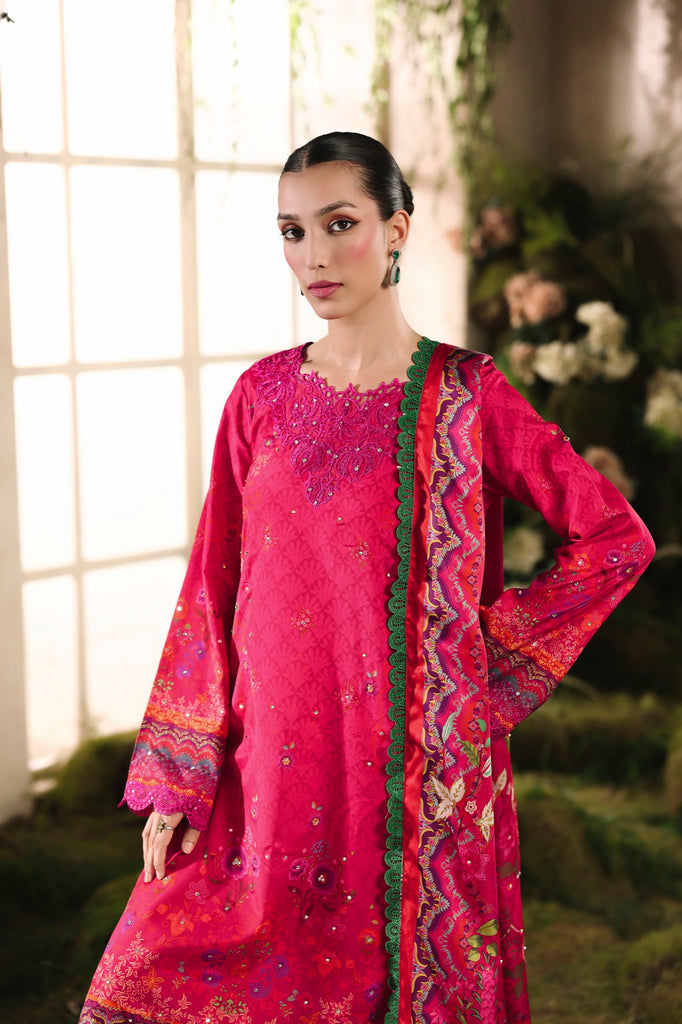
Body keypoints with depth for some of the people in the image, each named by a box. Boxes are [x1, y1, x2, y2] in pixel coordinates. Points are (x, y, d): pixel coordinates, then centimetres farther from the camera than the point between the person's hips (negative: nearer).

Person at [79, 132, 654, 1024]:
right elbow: (214, 586, 4)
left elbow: (618, 537, 1)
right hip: (272, 755, 2)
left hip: (421, 761, -2)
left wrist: (502, 656, -1)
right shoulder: (263, 396, 4)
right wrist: (177, 784, 0)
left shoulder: (465, 395, -3)